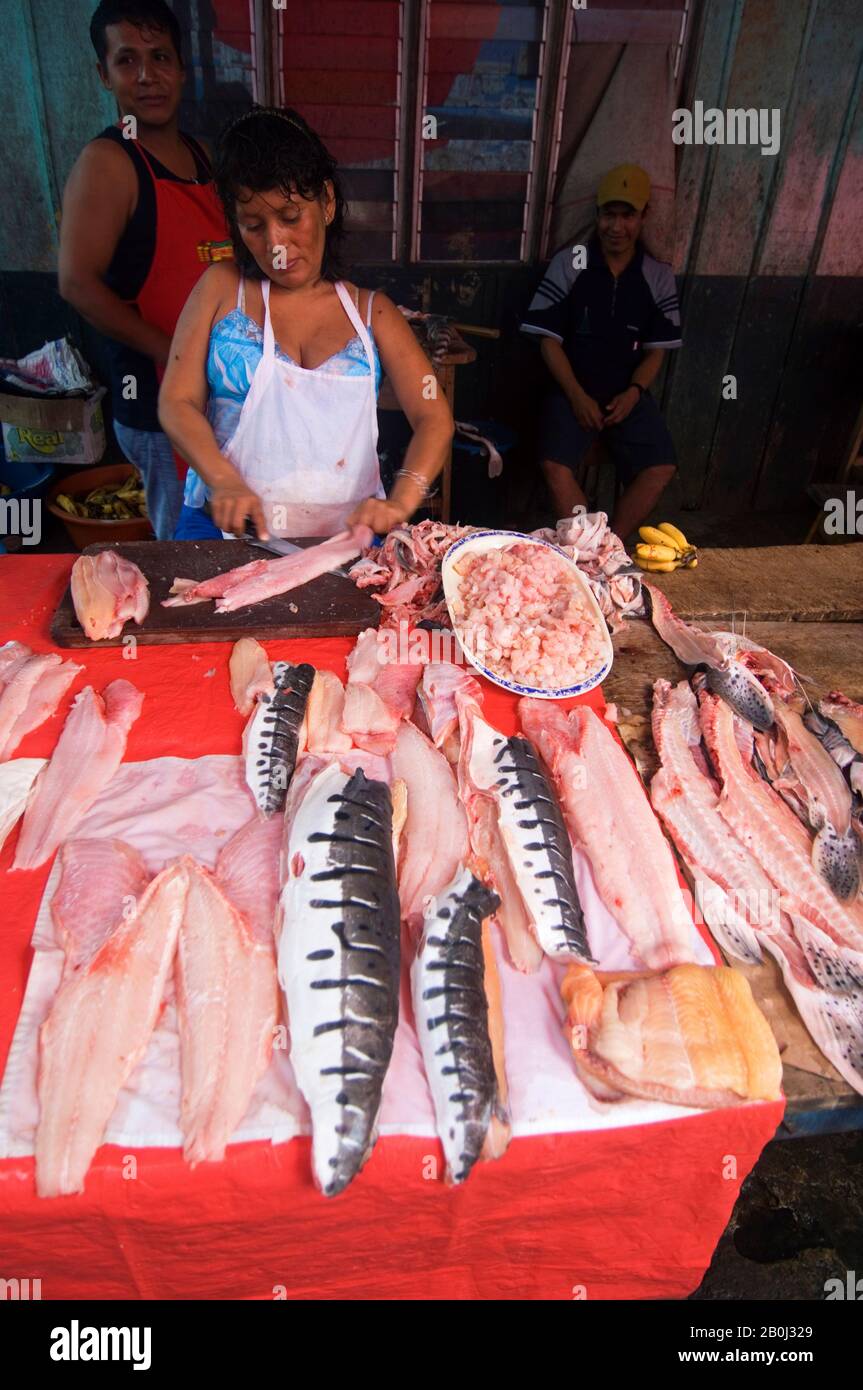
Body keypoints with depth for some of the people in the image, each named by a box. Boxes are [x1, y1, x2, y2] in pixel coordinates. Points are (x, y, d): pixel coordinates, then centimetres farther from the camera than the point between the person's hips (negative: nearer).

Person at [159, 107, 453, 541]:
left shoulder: (372, 311, 11)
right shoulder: (221, 288, 9)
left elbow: (434, 418, 2)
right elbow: (178, 403, 4)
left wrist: (400, 502, -17)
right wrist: (224, 481, -16)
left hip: (344, 534, 2)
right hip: (226, 527, -1)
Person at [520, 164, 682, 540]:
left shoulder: (659, 276, 5)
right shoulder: (569, 263, 0)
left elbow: (656, 349, 8)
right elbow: (550, 339, -3)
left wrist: (633, 393, -12)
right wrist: (577, 396, -14)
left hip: (628, 393, 2)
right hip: (573, 388, -2)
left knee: (661, 469, -19)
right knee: (556, 466, -27)